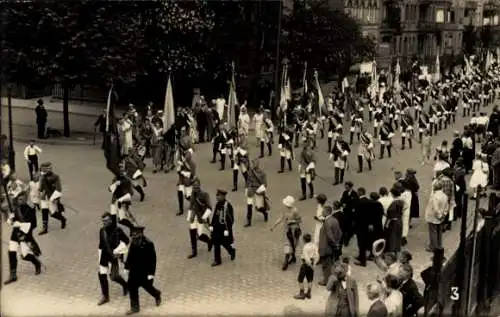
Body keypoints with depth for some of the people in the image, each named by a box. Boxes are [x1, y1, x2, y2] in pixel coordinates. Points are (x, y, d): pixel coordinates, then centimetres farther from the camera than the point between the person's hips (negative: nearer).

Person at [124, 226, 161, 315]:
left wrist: (151, 273, -18)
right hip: (134, 271, 5)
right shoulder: (133, 243, -2)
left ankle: (157, 295, 43)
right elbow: (130, 256, 9)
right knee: (132, 288, 4)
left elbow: (153, 259, -17)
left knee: (147, 286, 10)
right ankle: (135, 308, 16)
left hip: (145, 272, -5)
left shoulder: (148, 244, -20)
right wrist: (126, 267, 10)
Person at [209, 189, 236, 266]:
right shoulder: (217, 204, 2)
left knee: (224, 243, 7)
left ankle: (232, 251, 38)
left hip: (224, 228, -6)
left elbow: (231, 219, -17)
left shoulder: (228, 205, -19)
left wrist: (227, 230, -18)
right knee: (216, 244, 7)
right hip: (217, 227, 6)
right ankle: (217, 260, 17)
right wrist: (211, 225, 10)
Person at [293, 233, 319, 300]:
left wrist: (310, 264, -12)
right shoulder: (314, 245, -3)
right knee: (310, 279, 15)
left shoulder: (306, 247, -20)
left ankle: (301, 294, 10)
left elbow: (306, 258, -23)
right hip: (311, 263, 7)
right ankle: (308, 293, 23)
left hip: (306, 264, -7)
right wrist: (313, 263, 3)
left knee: (300, 279, 6)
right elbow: (317, 256, -3)